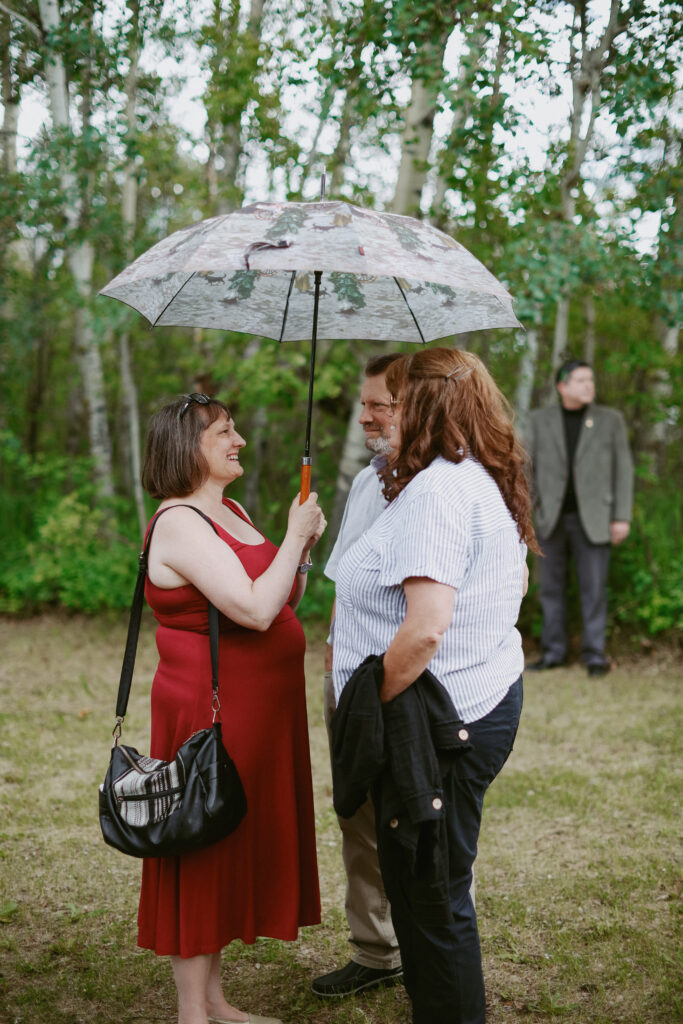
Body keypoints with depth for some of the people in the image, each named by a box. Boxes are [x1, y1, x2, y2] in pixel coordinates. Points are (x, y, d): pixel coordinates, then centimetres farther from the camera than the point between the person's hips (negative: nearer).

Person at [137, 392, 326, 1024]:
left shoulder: (231, 513, 13)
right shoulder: (180, 523, -16)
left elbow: (282, 604, 17)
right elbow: (255, 610, -25)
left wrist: (304, 548, 2)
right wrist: (294, 536, -14)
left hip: (258, 710, 9)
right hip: (210, 710, -9)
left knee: (235, 848, 15)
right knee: (204, 856, 1)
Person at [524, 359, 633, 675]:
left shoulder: (610, 420, 1)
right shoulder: (540, 420, 4)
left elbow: (622, 469, 1)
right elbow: (527, 468, 5)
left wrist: (622, 517, -5)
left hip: (592, 519, -1)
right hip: (551, 519, 2)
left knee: (594, 588, -2)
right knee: (551, 587, 7)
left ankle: (594, 654, 8)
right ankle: (554, 652, 16)